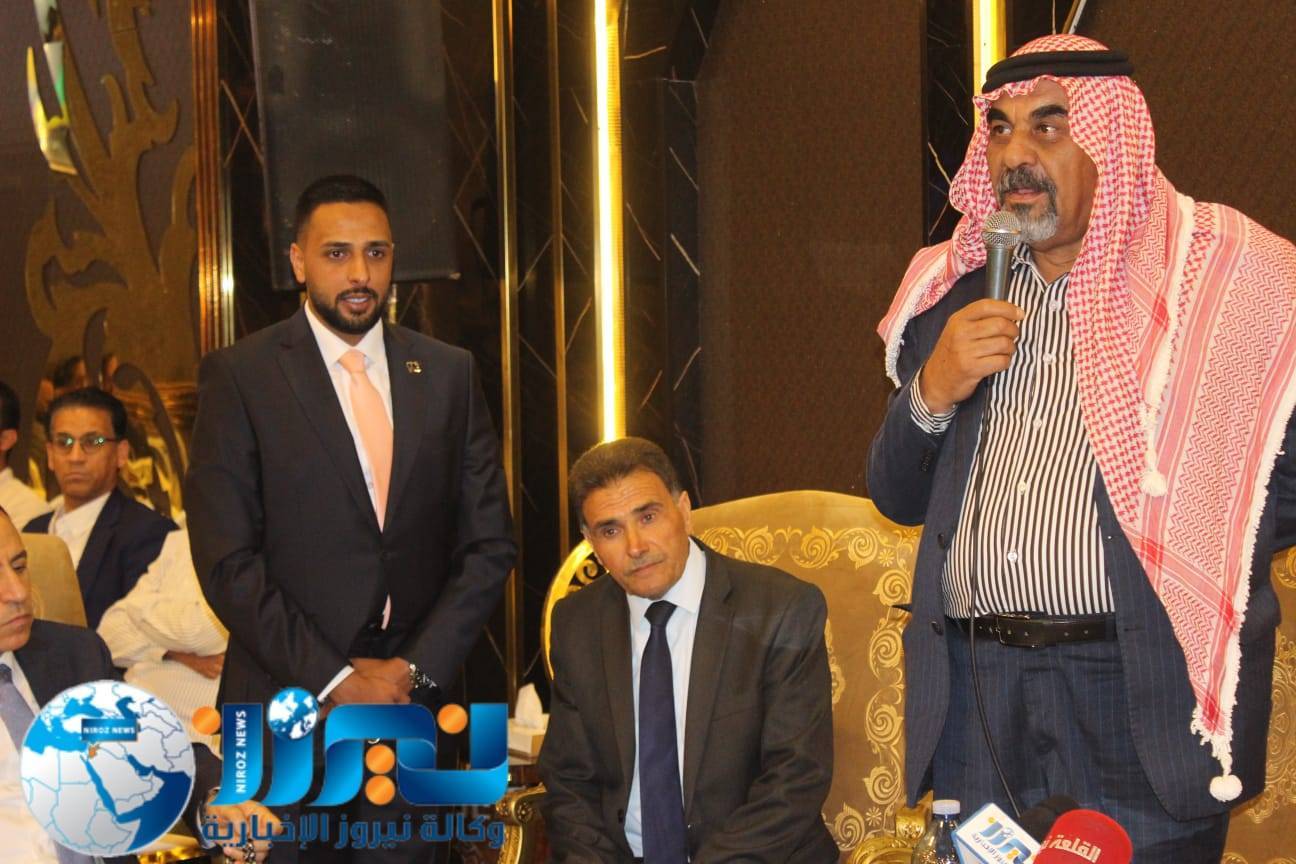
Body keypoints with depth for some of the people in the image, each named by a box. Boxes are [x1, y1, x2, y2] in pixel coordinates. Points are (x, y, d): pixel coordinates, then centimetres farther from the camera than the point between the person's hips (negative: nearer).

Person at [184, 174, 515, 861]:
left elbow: (490, 543, 7)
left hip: (415, 699, 3)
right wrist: (334, 679, -12)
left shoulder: (449, 374, 8)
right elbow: (228, 563, -8)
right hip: (288, 705, -2)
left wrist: (416, 669, -4)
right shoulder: (238, 377, -3)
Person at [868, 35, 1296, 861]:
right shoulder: (955, 294, 11)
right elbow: (898, 498, 13)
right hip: (973, 696, 5)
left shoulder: (1223, 279, -4)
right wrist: (931, 392, -3)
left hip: (1141, 701, -4)